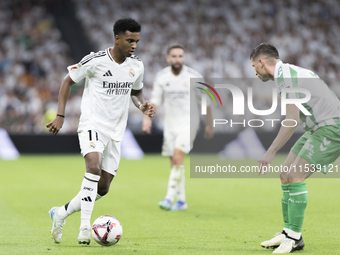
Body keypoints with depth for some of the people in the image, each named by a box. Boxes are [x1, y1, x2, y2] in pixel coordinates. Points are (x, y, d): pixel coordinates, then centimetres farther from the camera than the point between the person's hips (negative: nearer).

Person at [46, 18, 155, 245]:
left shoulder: (137, 66, 4)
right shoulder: (96, 61, -12)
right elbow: (68, 81, -1)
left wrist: (142, 105, -1)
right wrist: (60, 115, -7)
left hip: (116, 132, 6)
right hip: (92, 125, -6)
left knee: (102, 189, 6)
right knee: (94, 167, -32)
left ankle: (60, 214, 27)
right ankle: (85, 227, -31)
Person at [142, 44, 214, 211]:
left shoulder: (194, 77, -9)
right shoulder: (161, 77, 0)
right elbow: (155, 100, 3)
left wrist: (210, 124, 5)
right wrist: (147, 117, -14)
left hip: (188, 123, -4)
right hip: (170, 124, 4)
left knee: (177, 159, -20)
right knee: (174, 163, 7)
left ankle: (170, 198, -22)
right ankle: (181, 201, 17)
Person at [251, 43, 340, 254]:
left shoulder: (285, 75, -14)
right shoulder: (291, 72, 17)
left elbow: (293, 119, -21)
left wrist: (271, 152, -18)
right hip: (318, 129, 10)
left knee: (295, 176, -15)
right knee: (286, 175, 9)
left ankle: (294, 237, -9)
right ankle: (289, 233, 14)